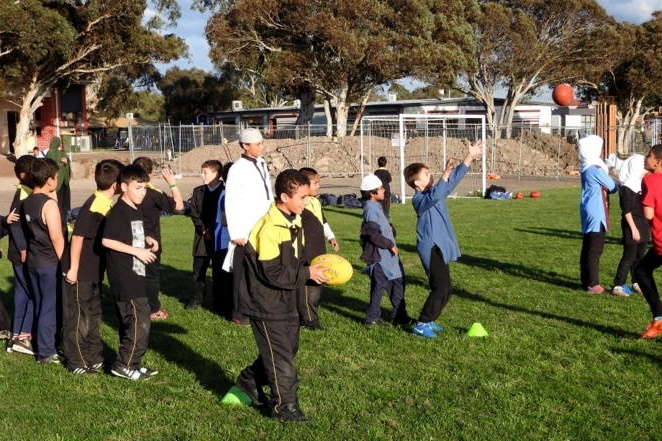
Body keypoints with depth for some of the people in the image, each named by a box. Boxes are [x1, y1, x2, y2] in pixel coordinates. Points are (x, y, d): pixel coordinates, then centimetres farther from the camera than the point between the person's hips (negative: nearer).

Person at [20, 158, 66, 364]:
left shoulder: (27, 202, 6)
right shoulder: (49, 204, -18)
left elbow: (31, 230, 12)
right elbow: (57, 238, -19)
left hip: (33, 261, 8)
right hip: (50, 263, -8)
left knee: (40, 305, 17)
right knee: (50, 307, 1)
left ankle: (41, 345, 27)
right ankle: (46, 352, 6)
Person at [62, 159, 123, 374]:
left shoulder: (106, 204, 5)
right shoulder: (93, 207, -23)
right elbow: (78, 237, -22)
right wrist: (73, 269, -19)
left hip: (94, 272, 9)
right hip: (80, 273, -9)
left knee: (93, 315, 18)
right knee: (78, 318, 3)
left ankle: (94, 357, 30)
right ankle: (77, 363, 13)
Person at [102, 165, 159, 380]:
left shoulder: (137, 210, 13)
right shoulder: (118, 212, -15)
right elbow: (106, 240, -23)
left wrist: (147, 240, 8)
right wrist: (137, 251, -21)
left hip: (135, 275, 9)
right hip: (124, 277, -9)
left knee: (129, 322, 15)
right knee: (139, 321, -8)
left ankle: (131, 364, 23)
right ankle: (124, 365, 1)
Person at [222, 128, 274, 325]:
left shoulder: (262, 164, 11)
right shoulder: (238, 169, -10)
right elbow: (231, 203, -12)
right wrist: (236, 233, -13)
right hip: (246, 231, -6)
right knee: (244, 273, 1)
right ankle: (240, 313, 10)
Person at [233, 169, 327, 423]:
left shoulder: (293, 222, 5)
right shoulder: (270, 228, -25)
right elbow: (272, 273, -26)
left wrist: (312, 271, -6)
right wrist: (307, 274, -21)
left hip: (285, 299, 9)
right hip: (266, 302, -9)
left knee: (288, 345, 19)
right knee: (281, 353, 0)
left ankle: (250, 381, 35)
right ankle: (284, 405, 13)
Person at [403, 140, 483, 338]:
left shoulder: (434, 192, 12)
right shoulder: (419, 199, -14)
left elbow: (455, 179, 18)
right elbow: (434, 197, -36)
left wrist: (470, 157, 16)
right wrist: (445, 174, -39)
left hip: (441, 247, 10)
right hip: (431, 248, -10)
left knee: (444, 290, 12)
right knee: (440, 288, -14)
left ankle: (428, 321, 22)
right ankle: (421, 325, -7)